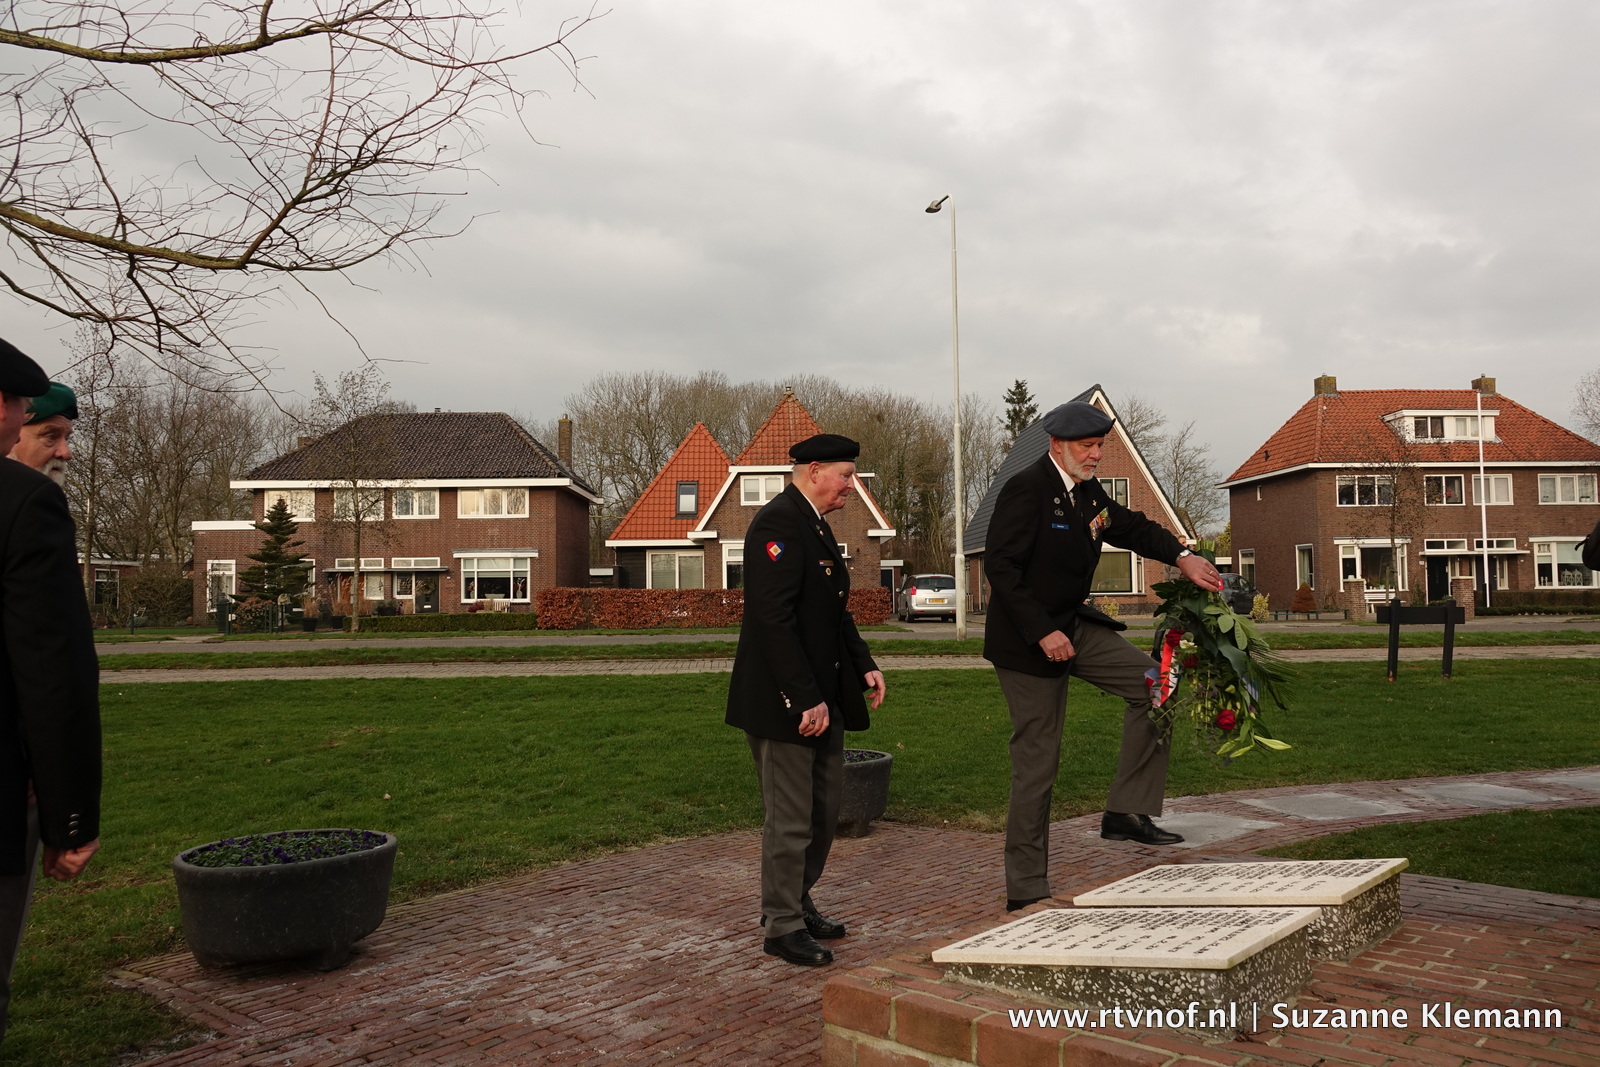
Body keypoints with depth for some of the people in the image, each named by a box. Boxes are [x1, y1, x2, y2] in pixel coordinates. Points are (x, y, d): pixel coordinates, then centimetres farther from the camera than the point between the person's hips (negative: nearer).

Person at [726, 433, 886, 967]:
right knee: (791, 818, 1)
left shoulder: (815, 523, 15)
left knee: (825, 807, 18)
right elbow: (774, 620, -24)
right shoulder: (778, 523, -17)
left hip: (823, 697, 10)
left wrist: (864, 665, 9)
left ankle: (798, 902, 34)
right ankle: (782, 927, 17)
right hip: (785, 702, -10)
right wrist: (806, 700, -24)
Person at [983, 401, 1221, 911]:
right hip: (1028, 639, -9)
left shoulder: (1086, 491, 8)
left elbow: (1132, 526, 15)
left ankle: (1126, 811, 4)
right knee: (1037, 760, -3)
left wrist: (1182, 555, -4)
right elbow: (1000, 566, -22)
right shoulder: (1026, 489, -18)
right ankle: (1026, 889, 9)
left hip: (1074, 624, 9)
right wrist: (1043, 633, -25)